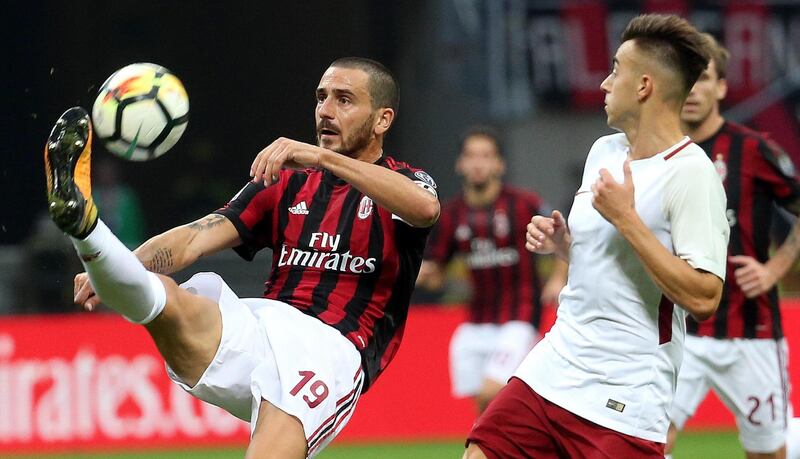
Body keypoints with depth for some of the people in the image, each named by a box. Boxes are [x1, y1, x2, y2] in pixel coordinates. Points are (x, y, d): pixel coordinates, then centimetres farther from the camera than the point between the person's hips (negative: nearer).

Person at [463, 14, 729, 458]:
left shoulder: (690, 173, -14)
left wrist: (626, 219, -20)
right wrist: (562, 243, 5)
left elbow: (703, 297, -22)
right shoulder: (604, 151, 12)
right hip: (550, 371, 8)